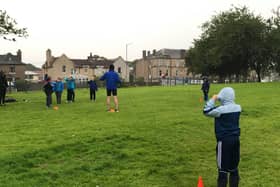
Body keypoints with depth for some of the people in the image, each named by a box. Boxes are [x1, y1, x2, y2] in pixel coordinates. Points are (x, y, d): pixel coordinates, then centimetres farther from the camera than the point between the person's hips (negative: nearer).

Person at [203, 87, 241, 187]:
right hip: (235, 139, 7)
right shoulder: (238, 108, 1)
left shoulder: (221, 109, -19)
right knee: (234, 168, 16)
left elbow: (206, 111, -11)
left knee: (223, 168, 2)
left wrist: (213, 99, -4)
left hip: (224, 141, -6)